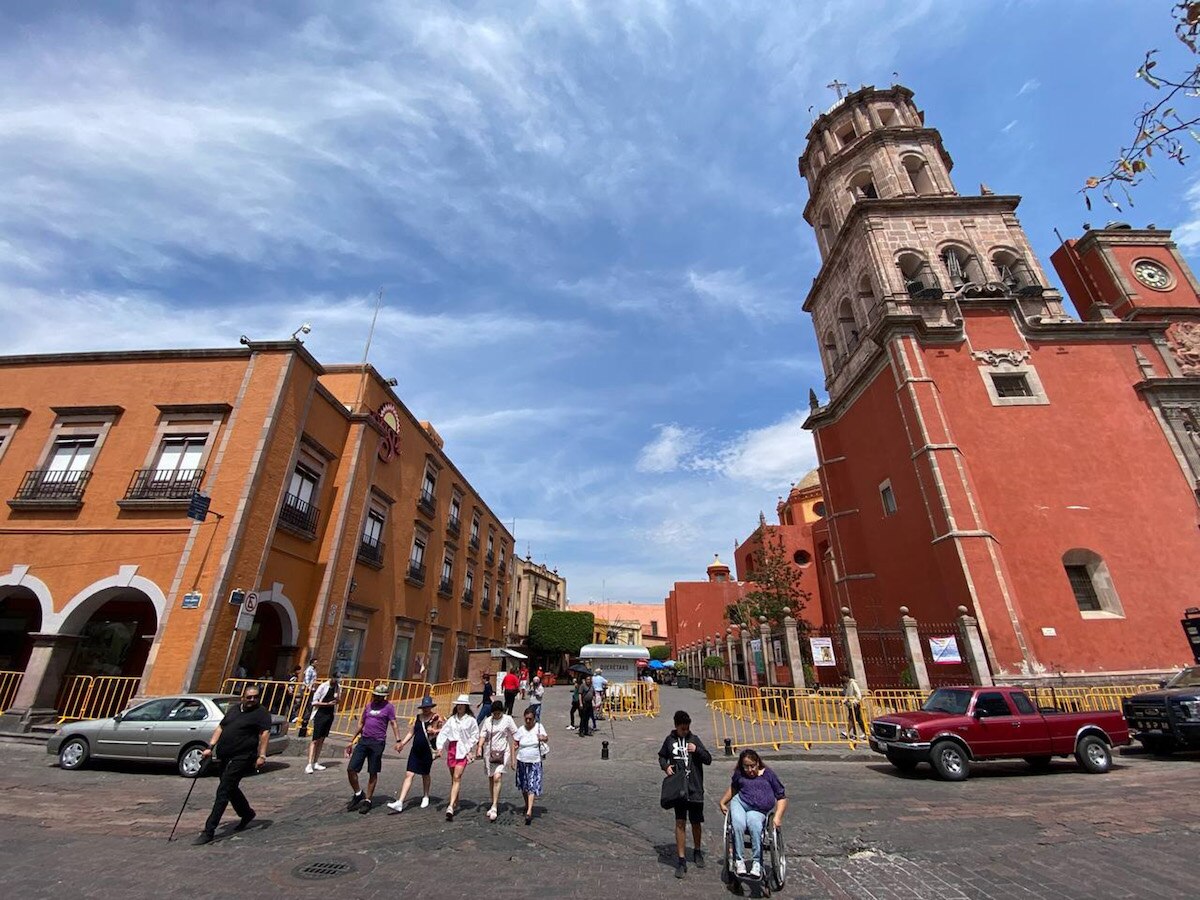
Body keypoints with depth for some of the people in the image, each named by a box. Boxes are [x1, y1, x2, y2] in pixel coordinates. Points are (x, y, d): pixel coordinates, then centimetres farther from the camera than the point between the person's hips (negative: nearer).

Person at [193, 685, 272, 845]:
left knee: (223, 792, -9)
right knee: (231, 789, 19)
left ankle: (209, 831, -1)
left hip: (241, 758, -8)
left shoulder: (261, 713, -8)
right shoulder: (233, 709, 13)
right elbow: (220, 728, 17)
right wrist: (210, 747, 6)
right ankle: (247, 815, 39)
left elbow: (265, 733, -16)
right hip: (223, 757, 8)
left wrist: (262, 755, -24)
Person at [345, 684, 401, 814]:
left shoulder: (388, 707, -3)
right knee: (351, 769, 0)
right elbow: (361, 724, 21)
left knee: (373, 773, 3)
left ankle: (367, 801, 20)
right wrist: (351, 741, 20)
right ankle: (358, 794, 23)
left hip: (378, 743, -5)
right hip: (363, 740, 5)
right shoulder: (369, 705, 13)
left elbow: (394, 724, -7)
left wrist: (398, 741, -18)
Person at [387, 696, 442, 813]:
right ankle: (399, 803, -3)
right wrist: (402, 743, 5)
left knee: (425, 775, 13)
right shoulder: (418, 717, 8)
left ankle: (425, 797, 35)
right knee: (408, 774, -4)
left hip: (428, 750, -4)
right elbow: (411, 732, 14)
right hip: (415, 750, 4)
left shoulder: (436, 718, -6)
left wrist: (434, 731, -23)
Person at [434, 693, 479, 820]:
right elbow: (443, 733, 3)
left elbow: (475, 735, -1)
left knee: (457, 777, -12)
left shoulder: (471, 720, -4)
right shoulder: (452, 719, 7)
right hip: (451, 748, 4)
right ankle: (455, 800, 33)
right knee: (454, 777, 15)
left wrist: (468, 748, -7)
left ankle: (451, 806, -15)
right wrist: (439, 748, -7)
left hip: (463, 750, -4)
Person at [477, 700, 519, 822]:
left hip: (502, 753, -4)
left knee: (497, 778, -17)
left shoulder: (507, 719, -5)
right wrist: (479, 747, -14)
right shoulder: (488, 720, 5)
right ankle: (493, 805, 29)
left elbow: (514, 736, -3)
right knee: (490, 779, 12)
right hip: (489, 753, 4)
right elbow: (483, 735, 4)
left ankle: (494, 807, -11)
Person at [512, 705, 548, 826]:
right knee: (523, 786, 15)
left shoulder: (539, 727, -6)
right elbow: (514, 745, 2)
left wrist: (544, 738, -33)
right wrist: (513, 760, -5)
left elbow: (546, 739, -10)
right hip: (522, 761, 2)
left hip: (535, 762, -2)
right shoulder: (520, 730, -4)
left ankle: (529, 811, -6)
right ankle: (527, 805, 37)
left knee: (532, 786, -8)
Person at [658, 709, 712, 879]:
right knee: (680, 823, -1)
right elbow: (662, 756, 13)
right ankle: (682, 861, 11)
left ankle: (697, 851, 39)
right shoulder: (670, 740, -2)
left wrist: (697, 749, -20)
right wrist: (665, 766, -8)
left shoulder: (694, 739, -3)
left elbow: (708, 760, -2)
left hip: (695, 789, 1)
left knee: (696, 822, 15)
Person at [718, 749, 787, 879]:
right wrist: (722, 802, 25)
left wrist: (778, 817, -7)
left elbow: (782, 798, 6)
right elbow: (733, 788, 31)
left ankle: (757, 862, -25)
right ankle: (738, 860, -21)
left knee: (754, 825, -36)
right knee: (738, 825, -32)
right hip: (739, 803, 2)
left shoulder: (768, 775, 5)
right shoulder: (739, 774, 12)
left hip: (758, 811, -2)